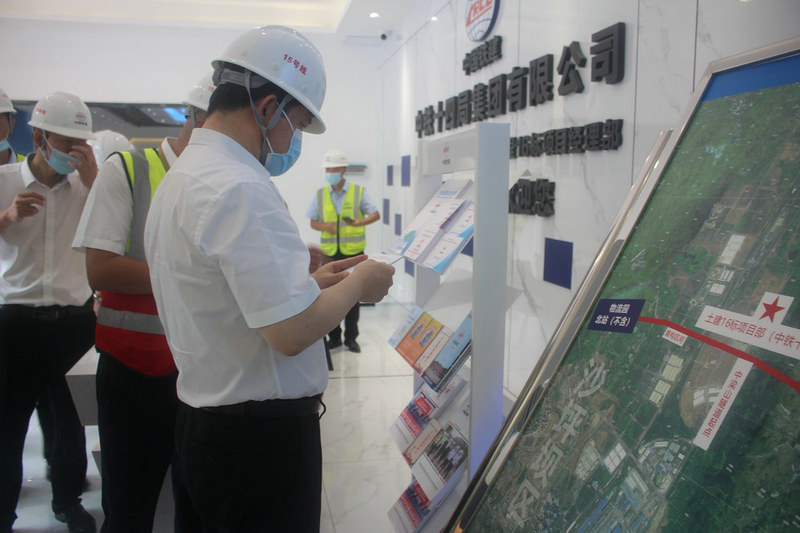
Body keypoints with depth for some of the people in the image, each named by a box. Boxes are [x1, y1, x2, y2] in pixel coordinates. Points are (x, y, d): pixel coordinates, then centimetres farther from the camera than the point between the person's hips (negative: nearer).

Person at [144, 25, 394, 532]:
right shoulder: (240, 188, -24)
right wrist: (358, 283, -11)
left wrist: (309, 282, 12)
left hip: (206, 417, 10)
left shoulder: (183, 175, 10)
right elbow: (292, 332, -28)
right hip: (262, 431, -10)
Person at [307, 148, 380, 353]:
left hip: (353, 253, -2)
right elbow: (313, 222, 9)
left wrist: (359, 223, -19)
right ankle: (334, 336, 19)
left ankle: (351, 337, 15)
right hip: (330, 253, 2)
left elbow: (376, 214, 1)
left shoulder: (358, 192, -1)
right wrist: (325, 226, -14)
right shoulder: (320, 195, 5)